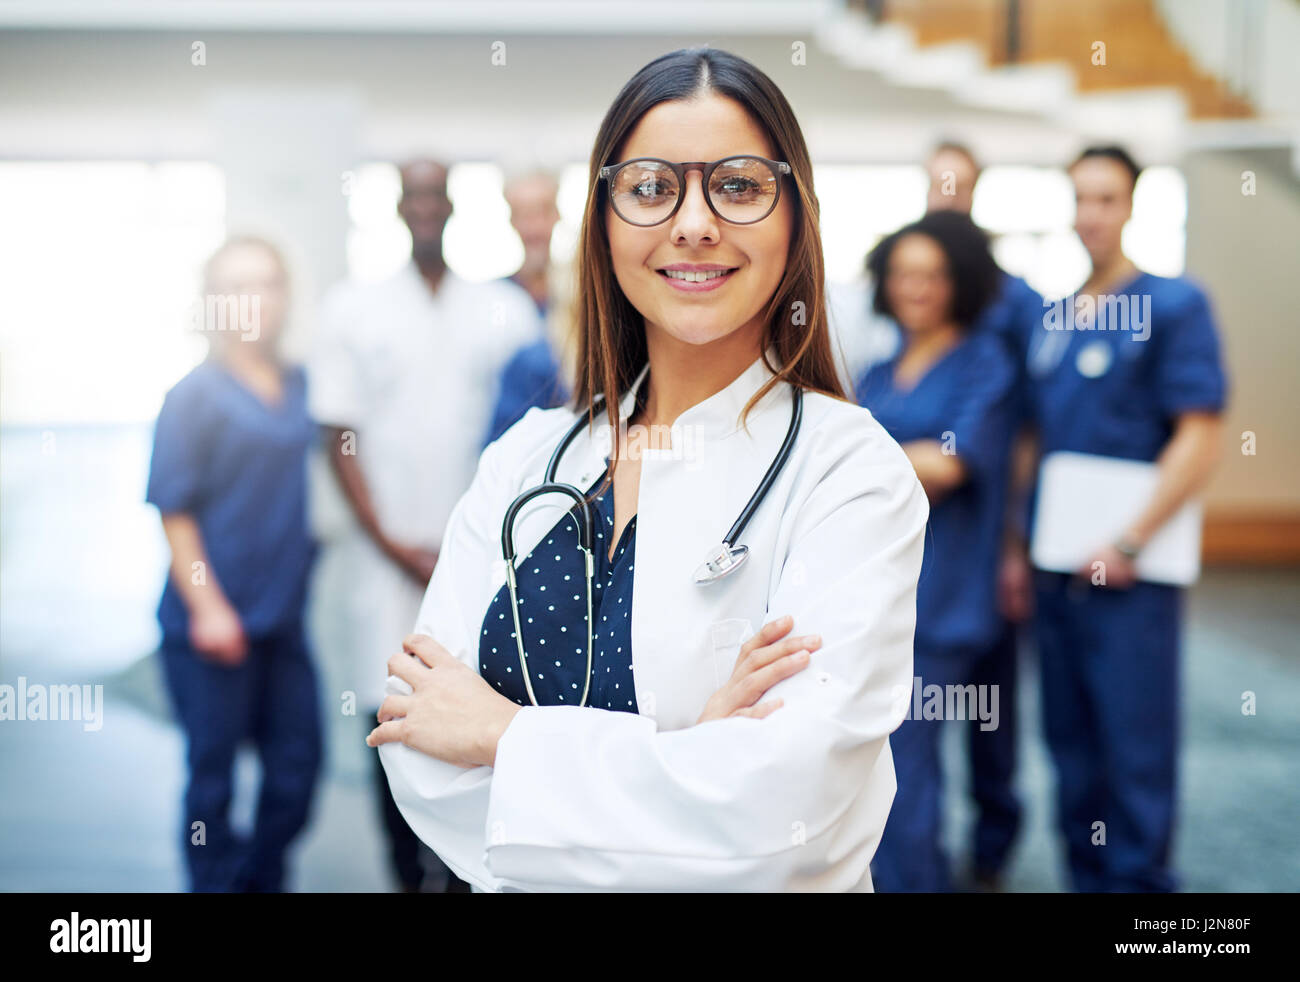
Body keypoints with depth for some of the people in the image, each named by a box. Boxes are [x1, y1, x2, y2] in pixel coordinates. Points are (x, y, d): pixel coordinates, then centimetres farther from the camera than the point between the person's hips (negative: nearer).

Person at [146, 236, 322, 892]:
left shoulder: (300, 389, 8)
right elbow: (174, 510, -8)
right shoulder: (195, 395, -6)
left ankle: (258, 879, 29)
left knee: (298, 762, 9)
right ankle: (217, 882, 19)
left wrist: (300, 585, 10)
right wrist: (207, 607, -14)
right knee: (213, 773, 4)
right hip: (213, 621, -5)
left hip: (284, 616, 5)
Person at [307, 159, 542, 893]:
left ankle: (462, 870, 13)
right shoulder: (354, 310, 7)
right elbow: (340, 438, 4)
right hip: (389, 553, 0)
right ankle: (409, 873, 12)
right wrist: (395, 545, -4)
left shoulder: (506, 311, 8)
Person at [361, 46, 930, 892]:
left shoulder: (849, 468, -9)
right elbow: (418, 755, -5)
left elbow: (786, 809, -19)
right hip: (520, 881, 3)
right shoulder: (526, 458, 3)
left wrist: (504, 737, -12)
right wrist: (679, 755, -18)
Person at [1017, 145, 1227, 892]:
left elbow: (1200, 438, -12)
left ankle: (1139, 879, 12)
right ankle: (1085, 875, 25)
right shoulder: (1053, 318, 12)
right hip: (1056, 569, 6)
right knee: (1070, 740, 13)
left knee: (1136, 746, 1)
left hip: (1128, 574, -6)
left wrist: (1130, 545, -15)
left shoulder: (1174, 305, -6)